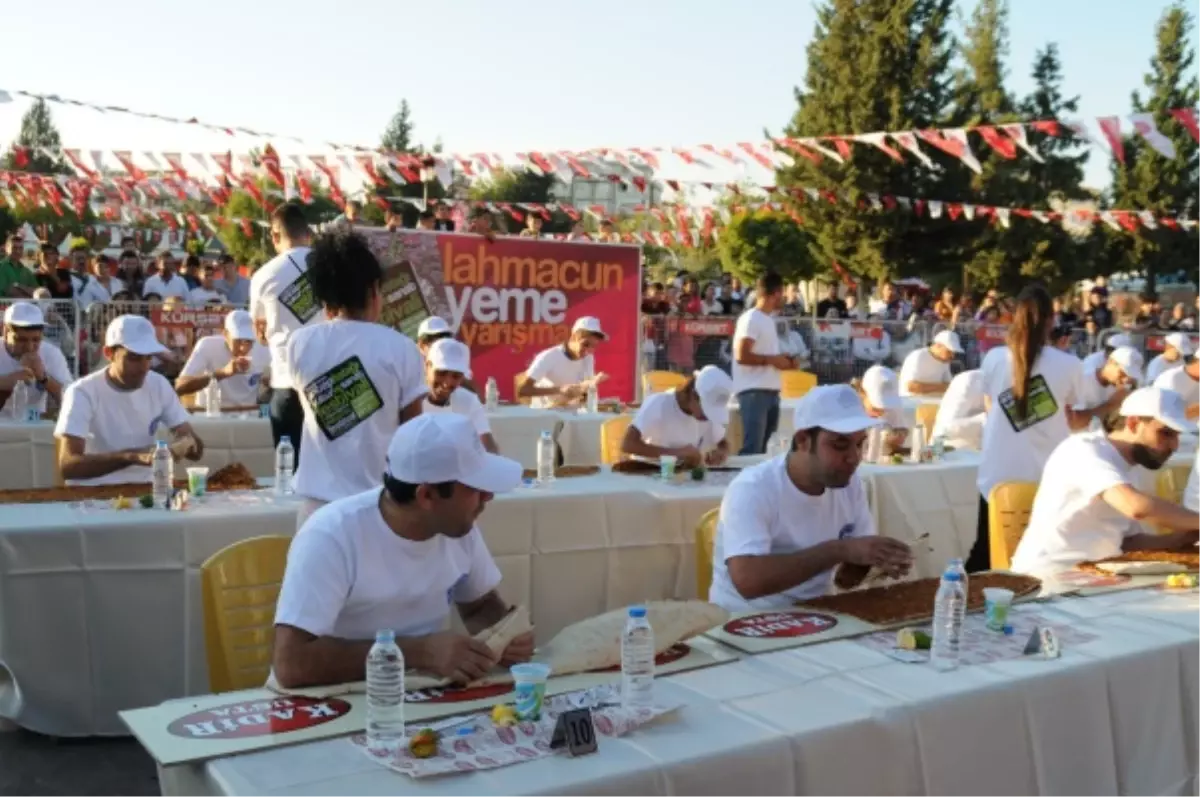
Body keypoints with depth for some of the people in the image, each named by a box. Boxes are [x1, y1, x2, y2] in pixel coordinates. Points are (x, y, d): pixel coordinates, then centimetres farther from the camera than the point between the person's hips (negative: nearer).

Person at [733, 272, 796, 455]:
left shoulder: (768, 320, 18)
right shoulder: (751, 319, -10)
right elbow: (741, 356, -18)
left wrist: (781, 361, 9)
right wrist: (773, 359, -13)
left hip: (770, 391, 9)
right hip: (754, 391, -9)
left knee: (765, 446, 10)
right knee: (752, 447, -12)